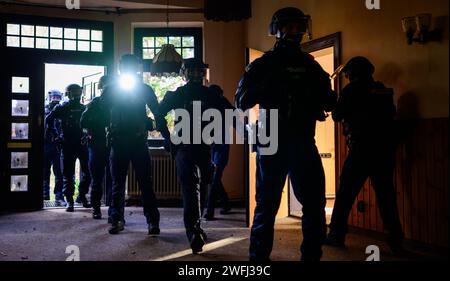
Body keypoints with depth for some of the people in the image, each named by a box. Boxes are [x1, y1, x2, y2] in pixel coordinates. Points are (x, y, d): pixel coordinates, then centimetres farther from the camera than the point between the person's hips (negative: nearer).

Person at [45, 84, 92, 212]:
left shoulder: (84, 109, 10)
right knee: (68, 174, 2)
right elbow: (49, 119, 7)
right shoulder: (62, 108, 3)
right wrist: (55, 135, -1)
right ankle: (69, 200, 9)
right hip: (68, 145, -3)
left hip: (83, 144, 3)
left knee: (88, 172, 3)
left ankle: (82, 196, 20)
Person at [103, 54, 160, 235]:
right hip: (118, 142, 2)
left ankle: (153, 221, -1)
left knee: (146, 183, -3)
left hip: (139, 141, -1)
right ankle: (117, 220, 16)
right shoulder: (110, 91, 7)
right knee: (117, 183, 7)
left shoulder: (145, 89, 5)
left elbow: (158, 113, 6)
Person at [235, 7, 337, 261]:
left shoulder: (311, 65, 14)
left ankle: (312, 255, 15)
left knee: (315, 204, 2)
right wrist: (269, 82, -11)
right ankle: (259, 258, 16)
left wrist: (316, 90, -3)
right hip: (272, 143, -3)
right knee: (267, 205, 3)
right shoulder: (263, 64, 5)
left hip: (303, 143, 3)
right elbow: (242, 102, -3)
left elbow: (330, 103, 13)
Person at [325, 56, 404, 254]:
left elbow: (337, 116, 0)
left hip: (362, 149, -5)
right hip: (386, 149, 5)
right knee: (386, 194, 9)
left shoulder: (352, 89, -3)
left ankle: (336, 235, 9)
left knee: (346, 193, 5)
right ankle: (396, 240, 7)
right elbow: (391, 116, 20)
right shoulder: (384, 90, 12)